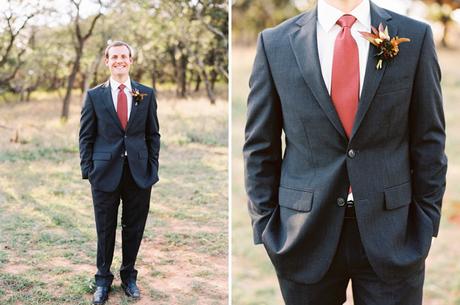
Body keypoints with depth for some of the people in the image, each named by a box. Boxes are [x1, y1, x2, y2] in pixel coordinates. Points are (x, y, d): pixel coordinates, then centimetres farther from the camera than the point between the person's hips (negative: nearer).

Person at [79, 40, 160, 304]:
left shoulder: (146, 94, 5)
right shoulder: (95, 95, 2)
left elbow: (153, 134, 7)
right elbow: (86, 136, 4)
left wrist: (153, 168, 1)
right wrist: (88, 170, -3)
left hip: (139, 172, 1)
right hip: (106, 172, -1)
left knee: (134, 228, 10)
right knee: (105, 230, 8)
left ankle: (129, 276, 28)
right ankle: (103, 280, 25)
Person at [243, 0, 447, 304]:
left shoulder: (414, 36, -1)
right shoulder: (275, 42, -1)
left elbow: (429, 142, 2)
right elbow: (260, 147, 3)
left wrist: (426, 228, 0)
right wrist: (265, 228, 1)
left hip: (391, 236, 0)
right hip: (305, 237, 0)